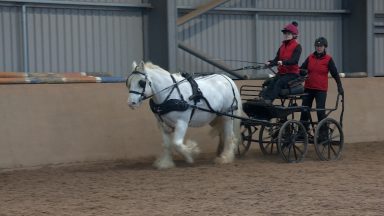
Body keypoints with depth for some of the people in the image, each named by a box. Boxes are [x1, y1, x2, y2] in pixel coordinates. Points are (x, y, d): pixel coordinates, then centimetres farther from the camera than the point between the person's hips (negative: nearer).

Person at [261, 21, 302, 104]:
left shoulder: (297, 46, -4)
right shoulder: (282, 46, 17)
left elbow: (295, 60, -18)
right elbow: (277, 59, 11)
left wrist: (283, 62, -34)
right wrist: (269, 63, -11)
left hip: (292, 73, -6)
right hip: (281, 72, 6)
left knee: (279, 83, -30)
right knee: (270, 83, -22)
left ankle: (269, 101, -43)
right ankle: (263, 98, -40)